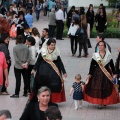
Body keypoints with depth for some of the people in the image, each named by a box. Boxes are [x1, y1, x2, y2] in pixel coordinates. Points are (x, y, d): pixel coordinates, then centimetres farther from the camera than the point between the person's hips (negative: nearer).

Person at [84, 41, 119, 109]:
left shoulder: (109, 55, 3)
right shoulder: (95, 55, 2)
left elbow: (112, 65, 6)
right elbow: (92, 65, 1)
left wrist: (114, 74, 4)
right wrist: (90, 74, -4)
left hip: (107, 74, 0)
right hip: (97, 73, 0)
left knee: (106, 88, -1)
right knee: (97, 88, -4)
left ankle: (105, 102, 13)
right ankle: (100, 103, 7)